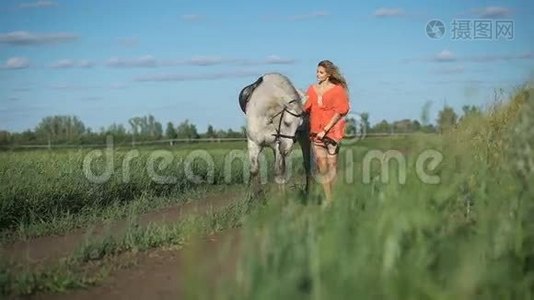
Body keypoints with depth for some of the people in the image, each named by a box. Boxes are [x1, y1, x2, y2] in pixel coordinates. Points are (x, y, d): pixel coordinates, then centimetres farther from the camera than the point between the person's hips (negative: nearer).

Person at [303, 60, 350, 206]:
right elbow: (305, 108, 9)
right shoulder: (312, 89, 12)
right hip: (315, 132, 4)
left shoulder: (337, 90, -2)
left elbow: (339, 112, -8)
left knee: (332, 165, -1)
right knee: (321, 165, 2)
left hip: (332, 131, -4)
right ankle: (327, 198, 8)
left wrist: (325, 130, -13)